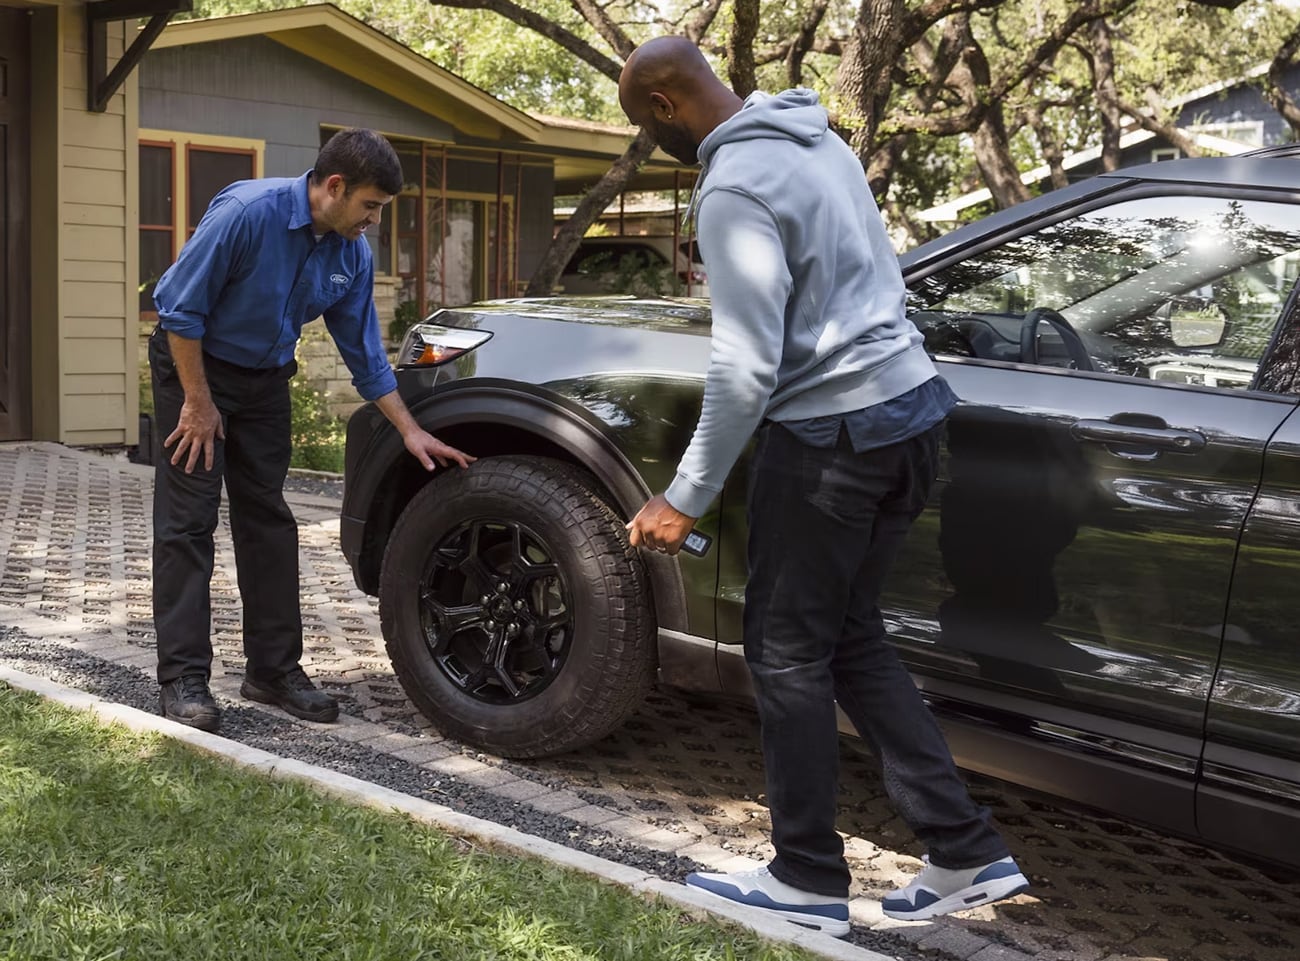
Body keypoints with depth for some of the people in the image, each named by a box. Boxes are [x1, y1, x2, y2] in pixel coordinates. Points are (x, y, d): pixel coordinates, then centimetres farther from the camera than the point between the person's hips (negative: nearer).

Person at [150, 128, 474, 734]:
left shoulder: (352, 255, -6)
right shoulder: (248, 212, -27)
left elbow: (365, 354, 3)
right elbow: (183, 308, -22)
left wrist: (411, 432, 0)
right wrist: (198, 403, -18)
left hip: (265, 377, 6)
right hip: (194, 364, -6)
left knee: (268, 520, 6)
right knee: (187, 520, -8)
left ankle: (273, 667, 13)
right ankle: (183, 679, -5)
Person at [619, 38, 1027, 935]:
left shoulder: (734, 187, -17)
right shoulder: (819, 139, 12)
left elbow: (748, 367, -21)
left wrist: (685, 499, -15)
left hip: (829, 431, -9)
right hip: (909, 405, 9)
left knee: (788, 655, 4)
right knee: (853, 637, 16)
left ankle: (810, 881, 15)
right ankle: (969, 854, 17)